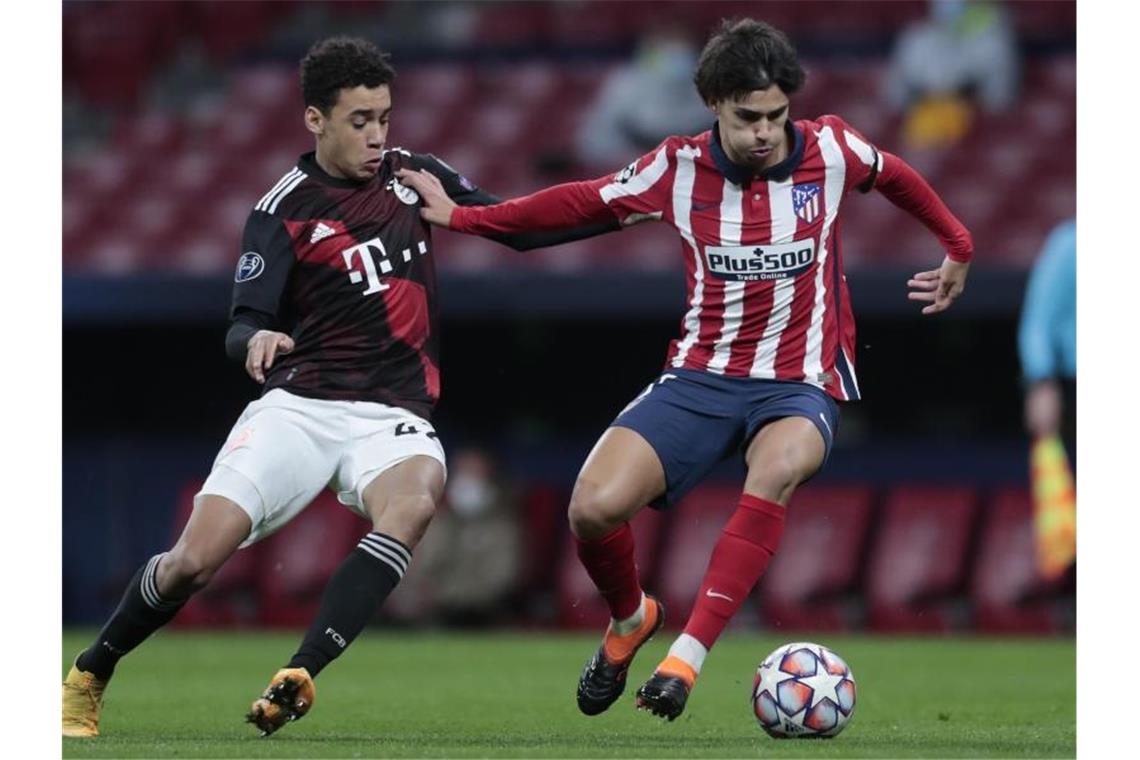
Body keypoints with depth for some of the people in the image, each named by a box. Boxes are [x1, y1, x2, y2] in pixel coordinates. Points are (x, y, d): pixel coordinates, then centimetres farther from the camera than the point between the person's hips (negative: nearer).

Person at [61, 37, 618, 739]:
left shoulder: (415, 176, 10)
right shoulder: (284, 210, -1)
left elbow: (520, 227, 18)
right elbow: (245, 325, -6)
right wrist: (257, 340, -30)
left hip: (394, 416, 2)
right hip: (298, 408, -2)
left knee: (416, 497, -35)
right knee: (194, 560, -14)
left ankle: (301, 676, -37)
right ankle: (89, 676, 13)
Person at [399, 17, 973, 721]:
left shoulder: (831, 150, -4)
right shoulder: (679, 169, -3)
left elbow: (897, 176, 18)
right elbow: (583, 202, 11)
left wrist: (959, 249, 29)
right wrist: (461, 217, 11)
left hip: (800, 385, -2)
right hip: (701, 378, 2)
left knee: (777, 470, -39)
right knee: (594, 506, -21)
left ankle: (686, 658, -35)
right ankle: (630, 618, 15)